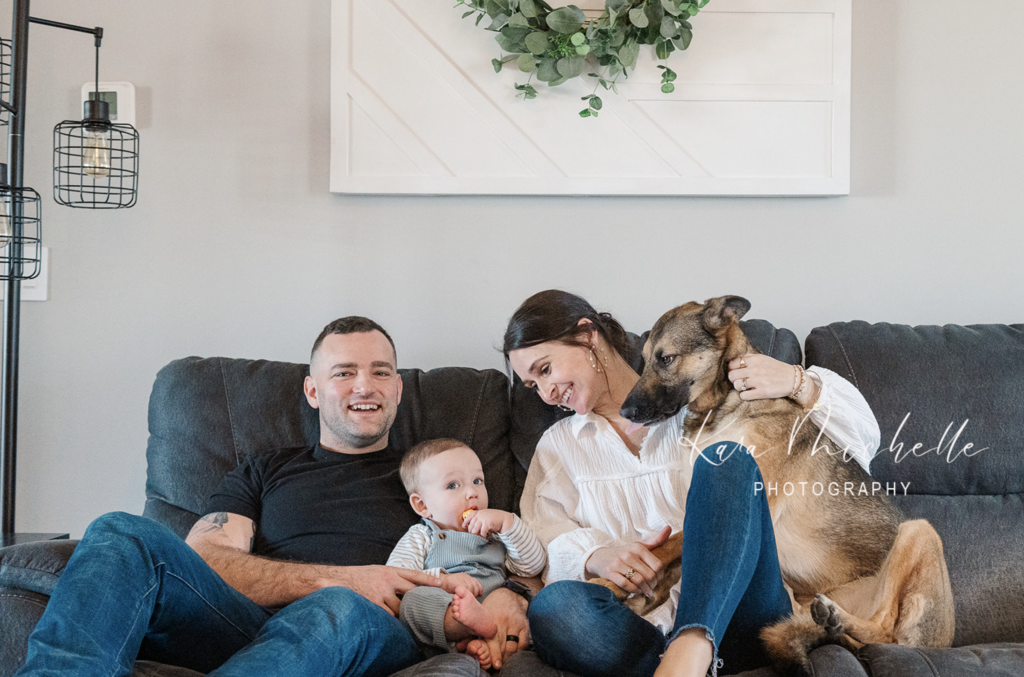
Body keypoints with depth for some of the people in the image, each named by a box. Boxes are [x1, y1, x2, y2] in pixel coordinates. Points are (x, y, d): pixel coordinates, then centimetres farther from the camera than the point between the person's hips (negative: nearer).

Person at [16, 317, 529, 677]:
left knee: (339, 611, -40)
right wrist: (336, 577, -6)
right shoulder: (264, 472, 27)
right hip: (249, 626, 2)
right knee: (123, 534, -21)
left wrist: (505, 597, -9)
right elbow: (203, 560, 10)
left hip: (373, 634, -2)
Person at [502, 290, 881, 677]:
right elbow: (541, 535, 8)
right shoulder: (558, 446, 26)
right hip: (644, 627, 1)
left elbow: (861, 441, 16)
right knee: (553, 605, -32)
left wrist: (799, 384, -2)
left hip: (736, 614, -1)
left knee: (725, 459, -28)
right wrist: (593, 555, -13)